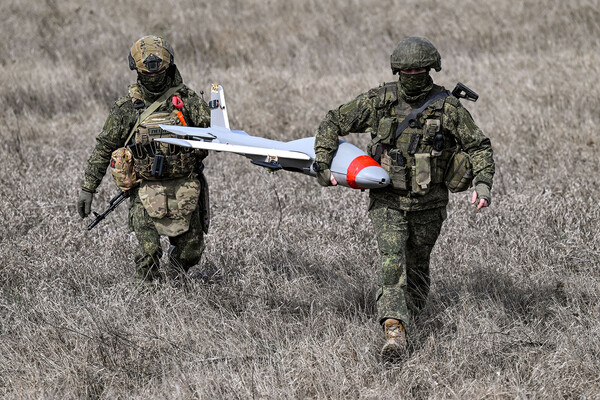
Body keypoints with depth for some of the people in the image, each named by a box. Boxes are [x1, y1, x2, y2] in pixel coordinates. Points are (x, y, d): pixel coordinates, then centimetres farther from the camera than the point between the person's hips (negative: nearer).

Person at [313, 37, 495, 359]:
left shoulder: (448, 108, -8)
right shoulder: (379, 101, -6)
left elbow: (478, 146, 1)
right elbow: (334, 123, 3)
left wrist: (483, 183, -15)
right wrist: (322, 165, -5)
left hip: (428, 204, 1)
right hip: (388, 199, -1)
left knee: (417, 266, 14)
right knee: (392, 260, -19)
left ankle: (409, 315, 36)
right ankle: (394, 333, -30)